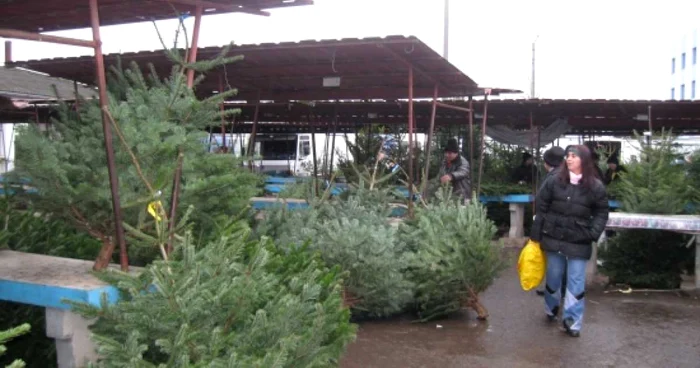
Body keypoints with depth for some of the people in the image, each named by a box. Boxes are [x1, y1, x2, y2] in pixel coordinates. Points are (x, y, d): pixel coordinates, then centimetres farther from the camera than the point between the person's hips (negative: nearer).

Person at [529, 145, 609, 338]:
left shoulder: (595, 186, -5)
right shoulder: (554, 181, -4)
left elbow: (602, 212, 4)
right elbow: (541, 208, -1)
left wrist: (594, 233, -10)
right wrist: (535, 235, -1)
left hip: (579, 242, -1)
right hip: (554, 238, 1)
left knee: (576, 281, 2)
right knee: (553, 277, 15)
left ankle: (572, 320, 11)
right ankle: (551, 309, 38)